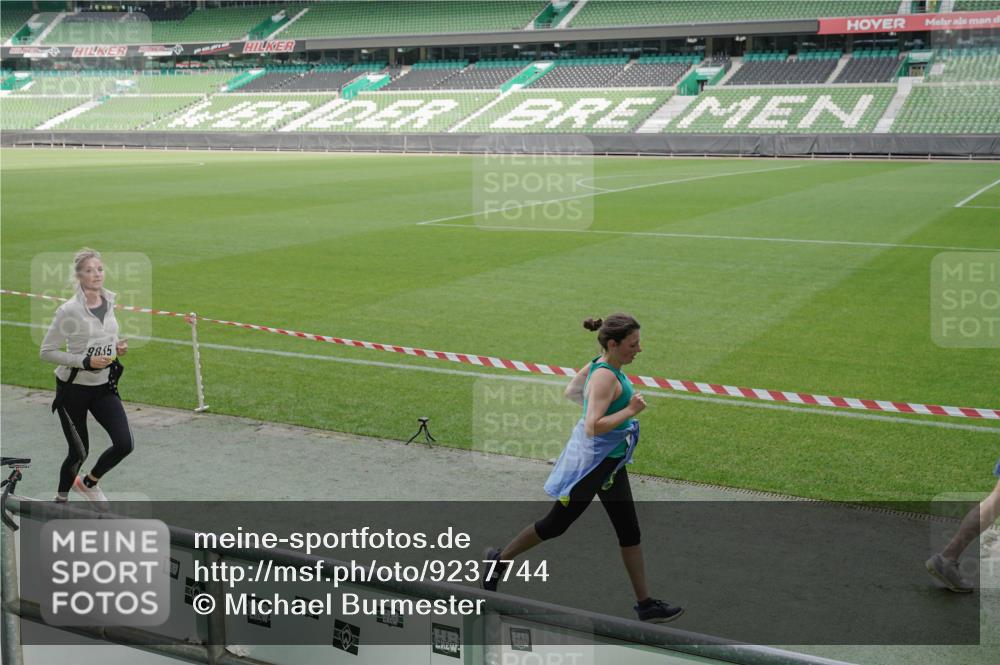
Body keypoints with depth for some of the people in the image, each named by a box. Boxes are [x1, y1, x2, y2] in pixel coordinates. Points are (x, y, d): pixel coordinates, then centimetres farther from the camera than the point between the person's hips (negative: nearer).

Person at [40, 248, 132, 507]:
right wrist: (85, 361, -23)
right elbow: (47, 352, -14)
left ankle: (88, 483, 21)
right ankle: (60, 500, 34)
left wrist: (118, 347, -2)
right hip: (73, 389, -5)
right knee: (79, 453, 5)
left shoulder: (109, 301, 0)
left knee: (124, 444, -7)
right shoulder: (69, 311, -18)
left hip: (104, 386, 5)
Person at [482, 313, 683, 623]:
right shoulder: (605, 377, -25)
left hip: (610, 464, 10)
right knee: (556, 524, 8)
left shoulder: (601, 366, 3)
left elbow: (571, 392, 19)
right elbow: (592, 428, -32)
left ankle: (645, 603, 20)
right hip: (591, 463, -10)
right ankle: (500, 559, 30)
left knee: (629, 532, 12)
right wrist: (629, 411, -26)